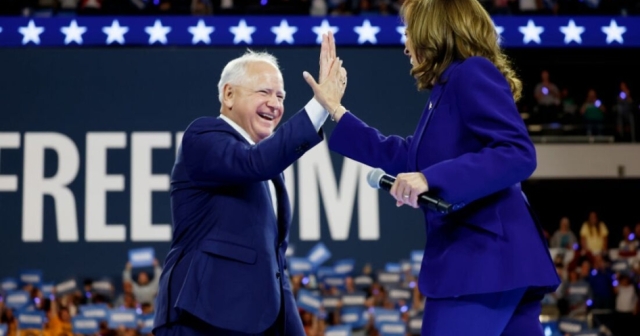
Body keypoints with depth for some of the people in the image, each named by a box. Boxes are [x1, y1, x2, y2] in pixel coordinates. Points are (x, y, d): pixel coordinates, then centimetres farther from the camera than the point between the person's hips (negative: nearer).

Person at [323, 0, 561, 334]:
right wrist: (337, 114, 31)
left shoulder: (473, 73, -10)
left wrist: (431, 179, -26)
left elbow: (518, 154, -21)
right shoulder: (448, 89, 19)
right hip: (474, 255, 10)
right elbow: (404, 158, 29)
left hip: (485, 254, -10)